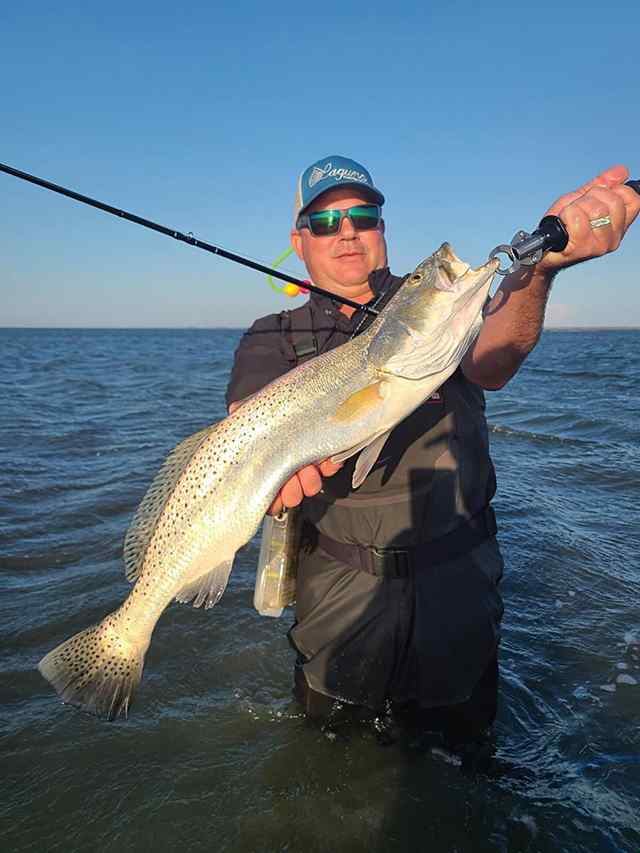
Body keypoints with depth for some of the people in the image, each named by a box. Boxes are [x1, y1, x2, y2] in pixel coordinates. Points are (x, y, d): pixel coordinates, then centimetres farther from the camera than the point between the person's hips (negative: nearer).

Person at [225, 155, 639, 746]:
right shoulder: (274, 339, 0)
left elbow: (488, 364, -23)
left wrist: (539, 265, -42)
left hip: (457, 576, 0)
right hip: (340, 584, 1)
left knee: (462, 735, 22)